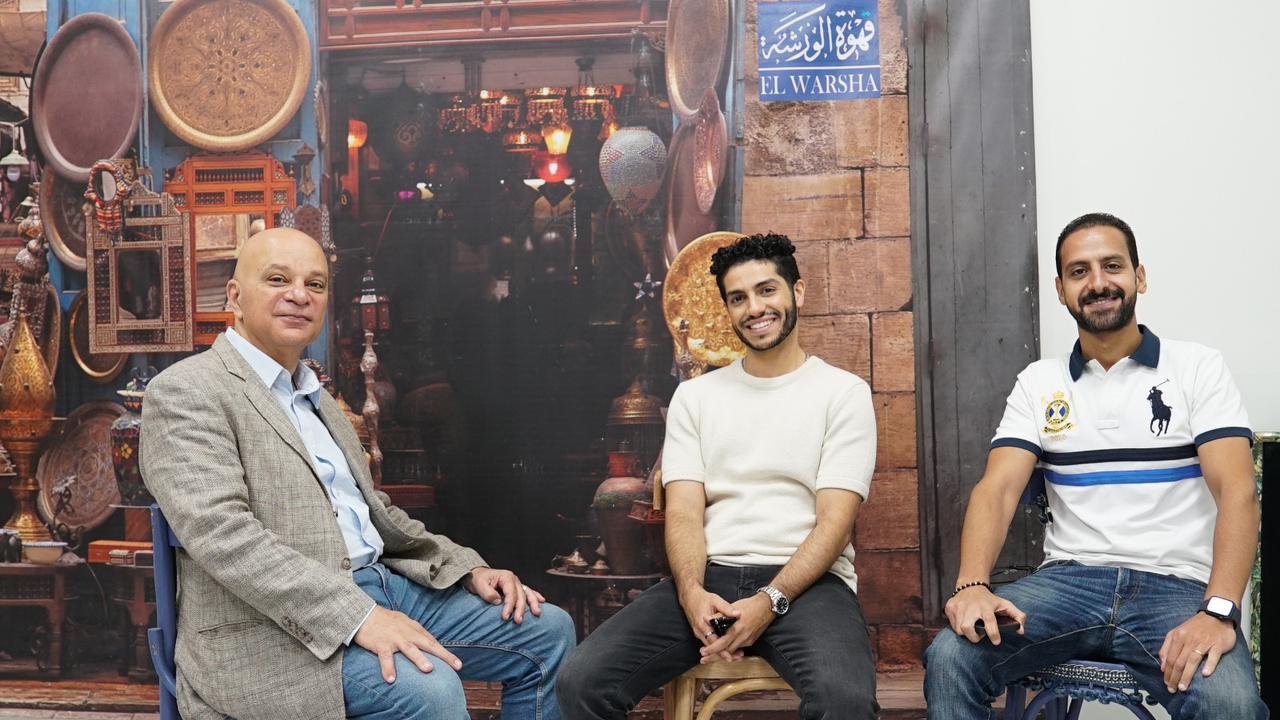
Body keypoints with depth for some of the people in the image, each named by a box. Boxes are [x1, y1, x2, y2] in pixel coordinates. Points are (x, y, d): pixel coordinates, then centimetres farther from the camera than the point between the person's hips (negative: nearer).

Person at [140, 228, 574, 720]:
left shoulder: (313, 396, 21)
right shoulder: (186, 391, -6)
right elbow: (220, 531, -20)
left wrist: (470, 570, 9)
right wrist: (358, 616, -28)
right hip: (277, 632, -8)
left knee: (547, 630, 4)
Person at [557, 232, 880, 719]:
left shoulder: (844, 392, 5)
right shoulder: (695, 395, 15)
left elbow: (835, 521, -4)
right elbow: (683, 511, 4)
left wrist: (770, 601, -18)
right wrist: (692, 592, -16)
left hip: (804, 581, -2)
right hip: (708, 578, 3)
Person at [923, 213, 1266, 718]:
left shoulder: (1198, 368, 5)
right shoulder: (1038, 382, 12)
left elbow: (1236, 493, -6)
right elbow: (997, 489, 0)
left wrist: (1219, 611, -22)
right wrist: (972, 584, -20)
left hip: (1177, 586, -1)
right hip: (1068, 581, 2)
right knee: (950, 659, -25)